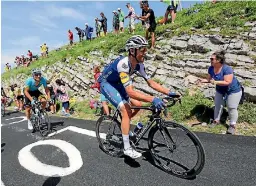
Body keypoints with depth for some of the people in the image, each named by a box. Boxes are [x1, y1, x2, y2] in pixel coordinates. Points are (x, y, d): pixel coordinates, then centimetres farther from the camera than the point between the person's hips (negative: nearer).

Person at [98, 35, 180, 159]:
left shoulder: (139, 64, -11)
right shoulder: (123, 64, -36)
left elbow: (150, 82, -7)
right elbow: (130, 92, -44)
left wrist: (169, 92, -16)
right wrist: (152, 99, -50)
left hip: (117, 83, 8)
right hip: (106, 83, -7)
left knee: (138, 104, -2)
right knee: (126, 110, -21)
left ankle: (123, 123, 25)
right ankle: (127, 148, -10)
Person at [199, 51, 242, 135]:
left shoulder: (227, 69, -33)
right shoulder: (211, 68, -13)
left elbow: (227, 82, -37)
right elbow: (209, 79, -4)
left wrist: (215, 82, -45)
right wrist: (204, 80, -24)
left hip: (233, 91, -6)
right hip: (220, 91, 6)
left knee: (232, 108, 0)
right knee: (218, 106, 12)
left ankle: (232, 125, 15)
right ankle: (216, 121, 28)